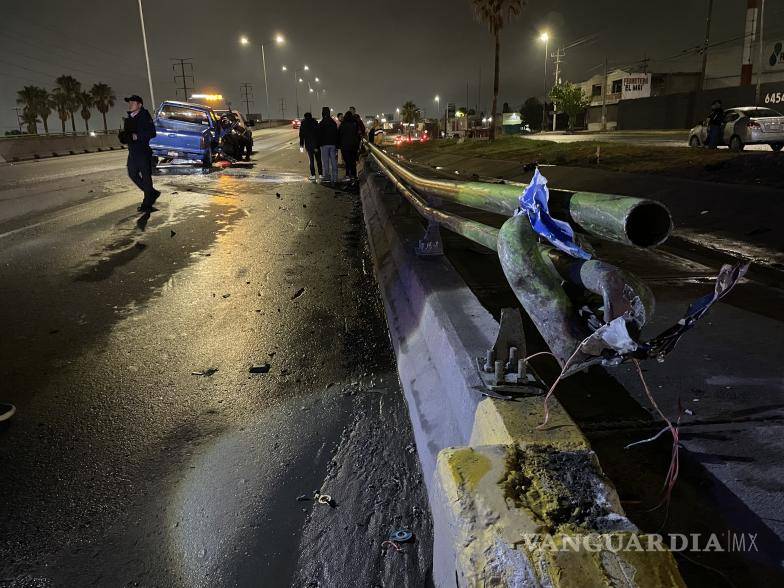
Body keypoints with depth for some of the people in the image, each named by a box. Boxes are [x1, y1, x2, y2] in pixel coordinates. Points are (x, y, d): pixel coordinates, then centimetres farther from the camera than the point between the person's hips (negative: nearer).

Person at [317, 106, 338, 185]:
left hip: (324, 144, -4)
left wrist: (318, 145, -2)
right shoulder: (334, 123, 7)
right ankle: (334, 178, 8)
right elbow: (336, 134, 11)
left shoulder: (321, 123, -10)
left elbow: (319, 135, -8)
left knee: (325, 161, 2)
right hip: (333, 144, 5)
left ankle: (327, 176, 2)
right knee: (333, 161, 7)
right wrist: (336, 144, 15)